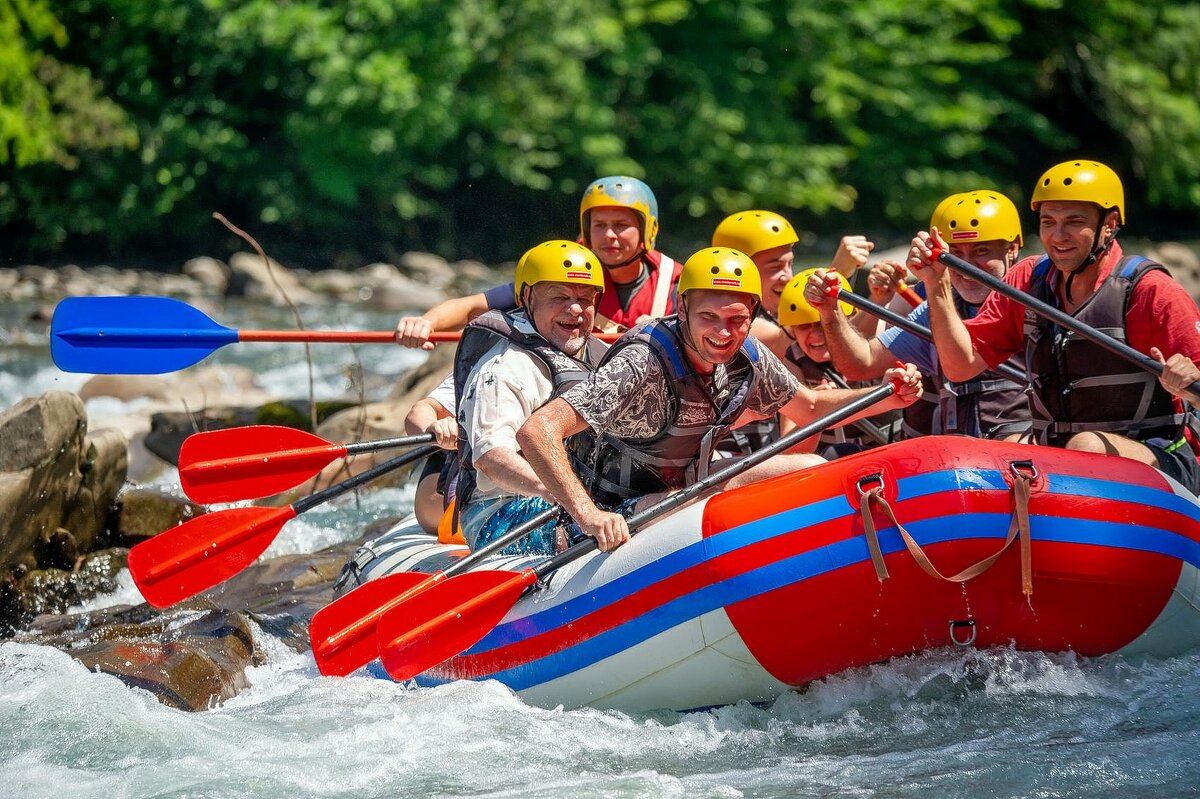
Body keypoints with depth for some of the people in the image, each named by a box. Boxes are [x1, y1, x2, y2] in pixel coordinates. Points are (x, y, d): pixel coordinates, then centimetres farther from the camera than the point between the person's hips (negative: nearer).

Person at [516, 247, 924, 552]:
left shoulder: (747, 358, -8)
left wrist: (886, 396, -5)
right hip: (620, 516, -8)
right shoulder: (643, 364, -31)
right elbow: (537, 431, -38)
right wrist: (587, 515, -48)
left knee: (812, 469, 4)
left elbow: (810, 408, 12)